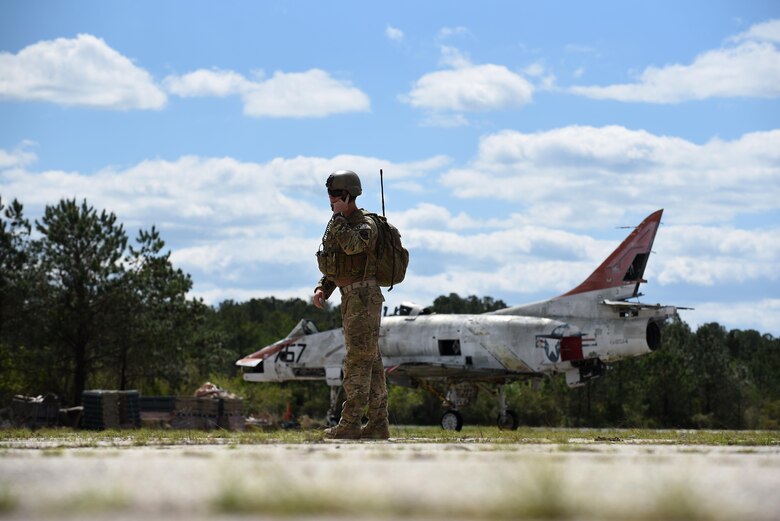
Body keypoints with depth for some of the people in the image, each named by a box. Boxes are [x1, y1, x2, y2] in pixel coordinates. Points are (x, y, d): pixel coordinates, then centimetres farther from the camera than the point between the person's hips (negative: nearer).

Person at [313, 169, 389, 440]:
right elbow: (333, 265, 23)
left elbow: (352, 245, -32)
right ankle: (378, 424, 9)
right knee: (370, 362, 8)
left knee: (358, 359, -10)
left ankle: (350, 424, -11)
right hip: (350, 298, 9)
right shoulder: (338, 225, 16)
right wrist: (322, 289, 6)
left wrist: (338, 215, -19)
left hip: (363, 298, -9)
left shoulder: (365, 224, -12)